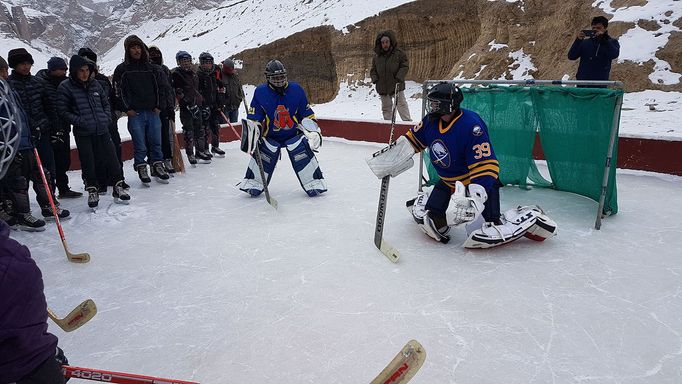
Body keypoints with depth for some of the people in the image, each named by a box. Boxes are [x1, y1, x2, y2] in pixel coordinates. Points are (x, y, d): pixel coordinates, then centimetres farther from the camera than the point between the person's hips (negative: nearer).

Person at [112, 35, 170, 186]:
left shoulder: (152, 68, 10)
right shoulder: (122, 69, 3)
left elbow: (161, 87, 11)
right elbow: (118, 91, 2)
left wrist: (159, 106, 3)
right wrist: (126, 109, -5)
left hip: (153, 112, 2)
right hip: (135, 113, -2)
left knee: (156, 142, 5)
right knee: (140, 145, 0)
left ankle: (158, 166, 17)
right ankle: (142, 169, 11)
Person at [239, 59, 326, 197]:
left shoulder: (296, 90, -8)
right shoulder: (260, 92, -9)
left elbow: (307, 115, 1)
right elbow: (253, 119, -6)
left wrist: (313, 131, -9)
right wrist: (251, 135, -20)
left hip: (293, 133, 0)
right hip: (270, 135, 0)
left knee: (302, 150, -24)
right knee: (265, 152, -25)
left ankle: (314, 184, -13)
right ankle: (253, 183, -9)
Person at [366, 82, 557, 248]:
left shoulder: (471, 126, -30)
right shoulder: (431, 121, -7)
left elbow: (486, 166, -32)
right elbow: (412, 139, 10)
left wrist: (474, 195, -40)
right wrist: (390, 156, 4)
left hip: (479, 183, -6)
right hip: (449, 182, 7)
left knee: (483, 234, -17)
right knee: (424, 215, 1)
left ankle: (530, 217, 4)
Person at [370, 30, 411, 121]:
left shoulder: (399, 53, -3)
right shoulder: (377, 56, 7)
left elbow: (405, 66, -3)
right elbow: (373, 70, 15)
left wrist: (399, 77, -16)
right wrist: (375, 79, -3)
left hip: (397, 86, -4)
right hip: (382, 87, 4)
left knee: (401, 105, -3)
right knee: (386, 107, 12)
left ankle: (408, 121, 1)